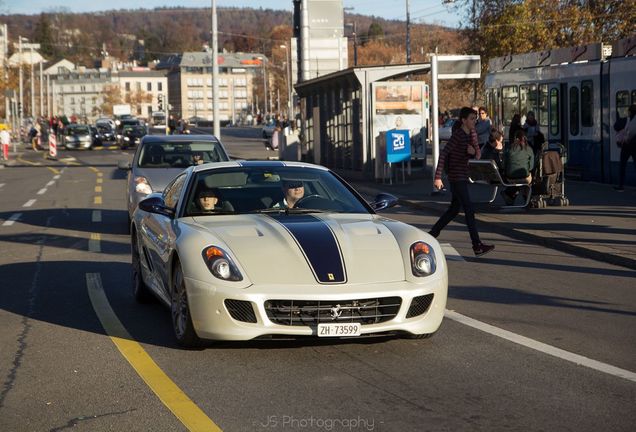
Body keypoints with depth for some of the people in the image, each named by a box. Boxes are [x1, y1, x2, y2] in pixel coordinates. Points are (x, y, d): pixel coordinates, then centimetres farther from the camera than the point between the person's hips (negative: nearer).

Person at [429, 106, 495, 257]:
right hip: (456, 178, -9)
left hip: (463, 178, 9)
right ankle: (477, 246, -12)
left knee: (454, 210, 16)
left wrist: (474, 152, -13)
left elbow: (478, 154, 13)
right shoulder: (458, 135, -17)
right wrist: (438, 177, -26)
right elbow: (443, 154, -21)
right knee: (469, 210, -11)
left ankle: (432, 234, 27)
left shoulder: (472, 134, 9)